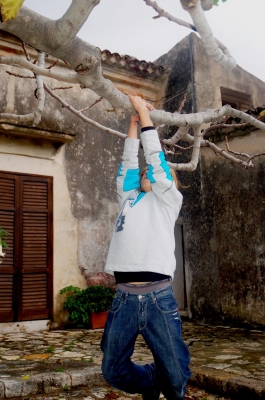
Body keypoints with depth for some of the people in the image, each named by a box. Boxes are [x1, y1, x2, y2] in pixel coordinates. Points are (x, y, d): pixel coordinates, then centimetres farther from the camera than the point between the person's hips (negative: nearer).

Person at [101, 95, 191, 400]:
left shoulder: (169, 200, 10)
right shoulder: (129, 199, 21)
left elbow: (156, 157, 5)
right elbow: (129, 162, 20)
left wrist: (144, 113, 10)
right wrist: (133, 121, 25)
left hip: (159, 297, -4)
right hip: (124, 297, 4)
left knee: (175, 375, 2)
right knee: (113, 371, 8)